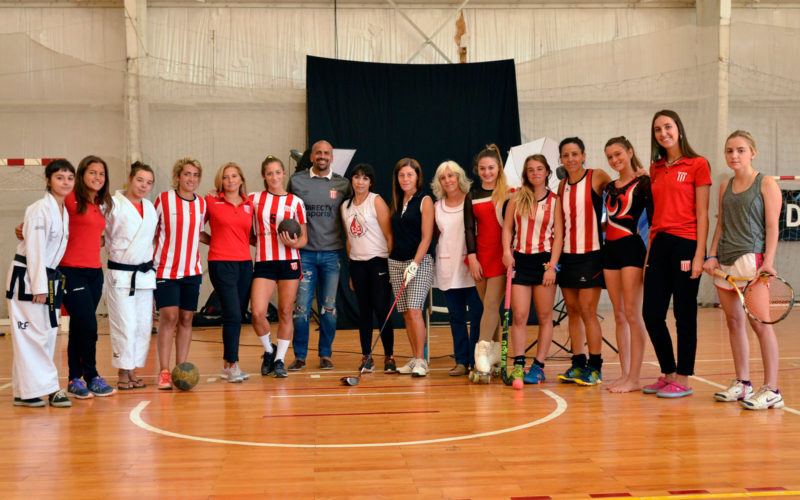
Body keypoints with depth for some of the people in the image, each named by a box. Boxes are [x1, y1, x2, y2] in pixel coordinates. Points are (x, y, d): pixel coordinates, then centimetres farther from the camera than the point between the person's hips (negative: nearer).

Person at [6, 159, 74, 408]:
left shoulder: (64, 211, 11)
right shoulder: (40, 210, -14)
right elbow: (34, 250, -18)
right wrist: (39, 287, -20)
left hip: (48, 277, 9)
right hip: (27, 277, -9)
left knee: (48, 333, 10)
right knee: (30, 334, -6)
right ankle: (26, 391, 0)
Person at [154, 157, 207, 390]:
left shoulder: (202, 204, 8)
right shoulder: (164, 199, -3)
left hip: (192, 270, 4)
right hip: (165, 269, -4)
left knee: (186, 319, 4)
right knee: (169, 317, -10)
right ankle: (164, 372, -4)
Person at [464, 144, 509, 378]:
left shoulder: (509, 193, 0)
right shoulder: (472, 196, 10)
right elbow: (469, 228, 8)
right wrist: (472, 256, -1)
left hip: (502, 255, -4)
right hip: (480, 255, 4)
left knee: (491, 304, -10)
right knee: (489, 306, 7)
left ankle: (483, 351, -10)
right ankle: (495, 352, 14)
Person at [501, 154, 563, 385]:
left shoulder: (555, 200, 2)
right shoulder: (517, 197, 7)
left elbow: (558, 235, -2)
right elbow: (507, 227, 9)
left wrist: (552, 266, -11)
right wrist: (507, 251, -8)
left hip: (544, 260, -1)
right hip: (520, 260, 1)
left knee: (545, 317, 3)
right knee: (519, 316, -3)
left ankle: (538, 366, 10)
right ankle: (518, 364, 2)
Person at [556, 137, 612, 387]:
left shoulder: (597, 177, -4)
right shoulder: (562, 186, 11)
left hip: (591, 254, -5)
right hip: (567, 254, 5)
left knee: (587, 310, -6)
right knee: (572, 311, 7)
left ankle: (595, 367, 4)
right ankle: (578, 364, 16)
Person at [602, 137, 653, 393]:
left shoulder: (643, 183, -3)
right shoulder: (610, 187, 17)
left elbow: (652, 220, -9)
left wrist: (649, 256, -15)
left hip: (632, 248, -7)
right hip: (610, 249, 7)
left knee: (632, 314, -8)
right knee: (619, 316, 8)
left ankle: (634, 378, -6)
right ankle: (625, 374, 13)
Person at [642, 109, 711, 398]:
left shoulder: (697, 165, -2)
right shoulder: (656, 169, 14)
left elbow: (702, 214, -6)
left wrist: (699, 255, -12)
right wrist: (649, 252, 13)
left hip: (685, 244, -6)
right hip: (659, 245, 6)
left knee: (684, 315, 1)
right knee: (651, 314, 6)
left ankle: (683, 380, 11)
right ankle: (668, 374, 21)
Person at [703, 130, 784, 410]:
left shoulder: (766, 184, 0)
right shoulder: (725, 187, 16)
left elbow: (772, 226, -6)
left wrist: (768, 261, -16)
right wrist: (712, 255, 6)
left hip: (751, 259, -6)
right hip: (725, 263, 6)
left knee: (760, 323, -9)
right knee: (734, 322, 8)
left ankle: (771, 390, -5)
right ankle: (742, 384, 16)